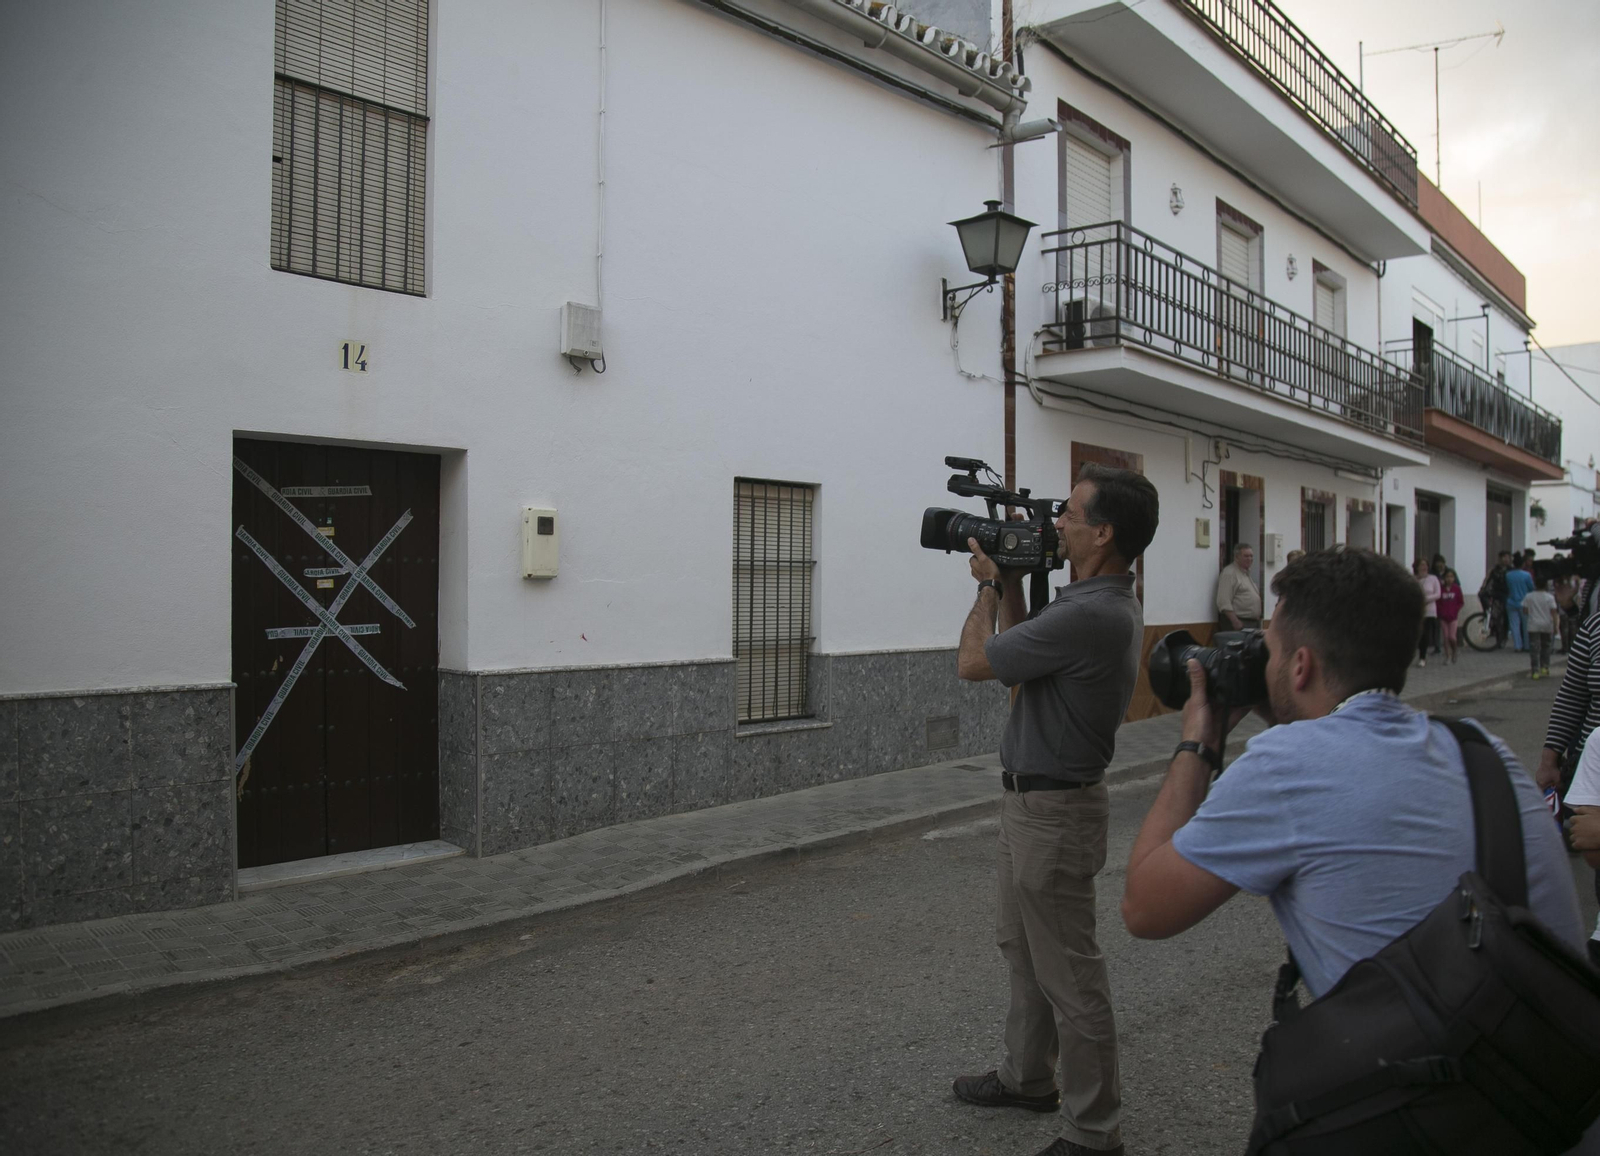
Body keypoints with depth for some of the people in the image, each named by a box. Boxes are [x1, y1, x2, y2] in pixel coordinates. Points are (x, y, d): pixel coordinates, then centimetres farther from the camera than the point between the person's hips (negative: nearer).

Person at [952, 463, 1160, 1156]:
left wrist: (990, 587, -3)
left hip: (1053, 811, -11)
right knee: (1022, 945, 24)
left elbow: (973, 663, -18)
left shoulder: (1088, 614, -27)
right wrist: (1009, 586, 6)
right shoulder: (1110, 603, 6)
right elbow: (1020, 656, 15)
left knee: (1068, 976, 2)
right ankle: (1028, 1078, 41)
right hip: (1032, 799, 11)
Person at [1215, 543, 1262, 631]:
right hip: (1239, 624, -9)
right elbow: (1224, 602, -19)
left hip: (1253, 623, 9)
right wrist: (1235, 621, -24)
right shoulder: (1229, 573, -10)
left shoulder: (1248, 573, 21)